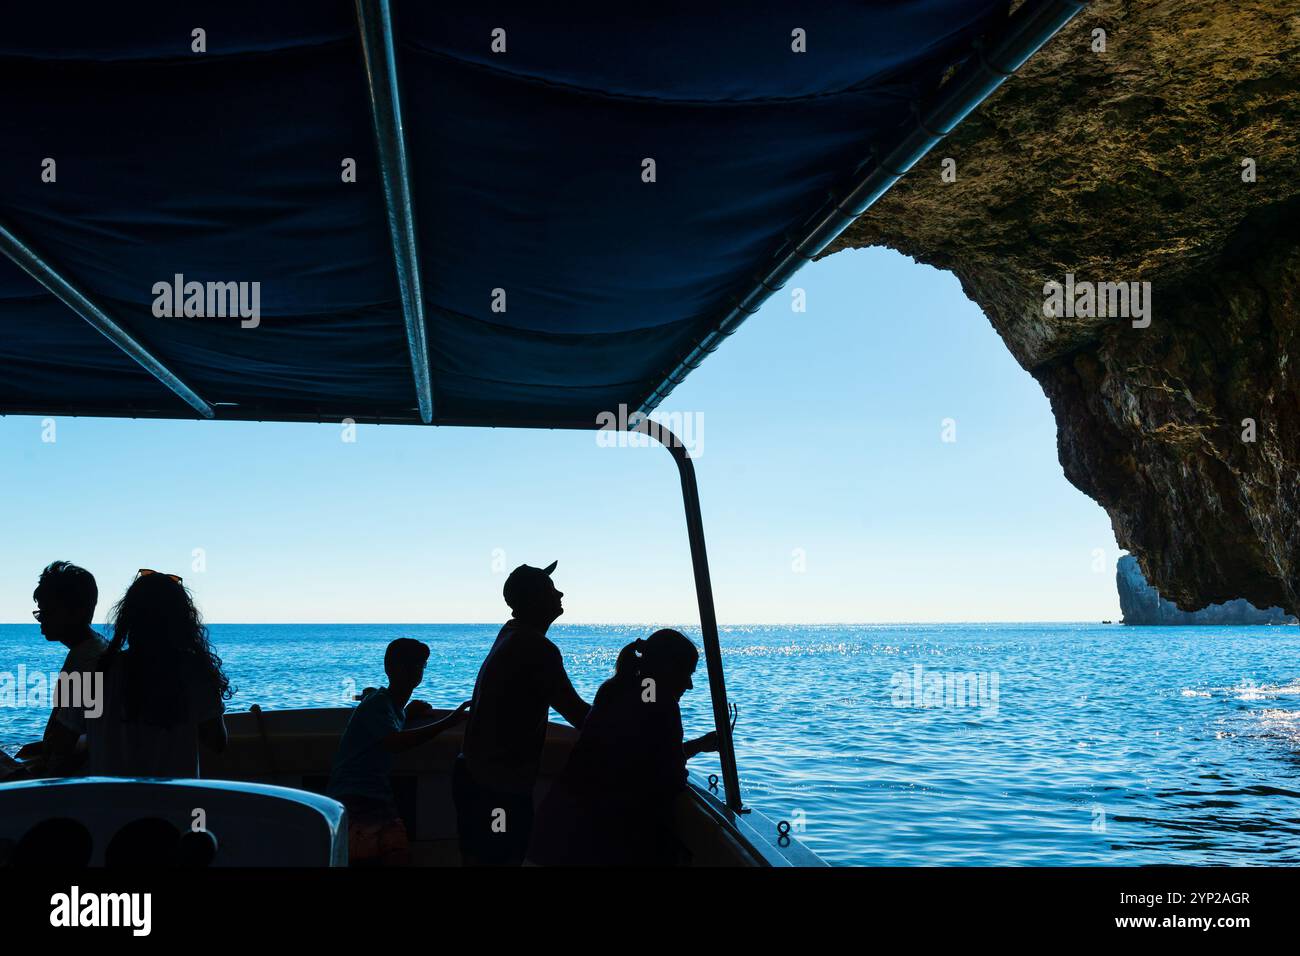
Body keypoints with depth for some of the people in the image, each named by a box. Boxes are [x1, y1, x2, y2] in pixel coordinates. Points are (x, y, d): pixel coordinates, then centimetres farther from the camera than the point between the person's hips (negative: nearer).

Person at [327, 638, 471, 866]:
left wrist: (407, 716, 19)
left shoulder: (396, 706, 17)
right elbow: (395, 743, -28)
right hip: (351, 800, -8)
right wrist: (447, 722, -31)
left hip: (378, 799, 8)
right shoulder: (377, 703, -10)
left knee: (399, 854, -15)